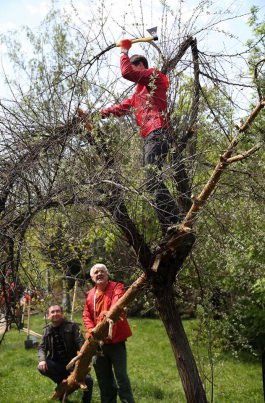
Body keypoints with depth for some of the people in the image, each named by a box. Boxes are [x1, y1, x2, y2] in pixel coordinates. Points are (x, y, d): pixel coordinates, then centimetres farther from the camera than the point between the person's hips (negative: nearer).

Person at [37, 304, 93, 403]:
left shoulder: (72, 326, -6)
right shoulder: (47, 330, 5)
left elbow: (81, 343, -14)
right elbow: (41, 347, 4)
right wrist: (42, 359, -19)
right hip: (56, 363, 4)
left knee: (88, 380, -27)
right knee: (41, 368, -24)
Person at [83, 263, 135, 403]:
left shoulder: (116, 287, -5)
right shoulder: (90, 294, 11)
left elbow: (118, 303, -26)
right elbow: (86, 316, 9)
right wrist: (91, 330, -11)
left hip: (115, 340, -5)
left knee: (121, 376, -1)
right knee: (103, 378, 15)